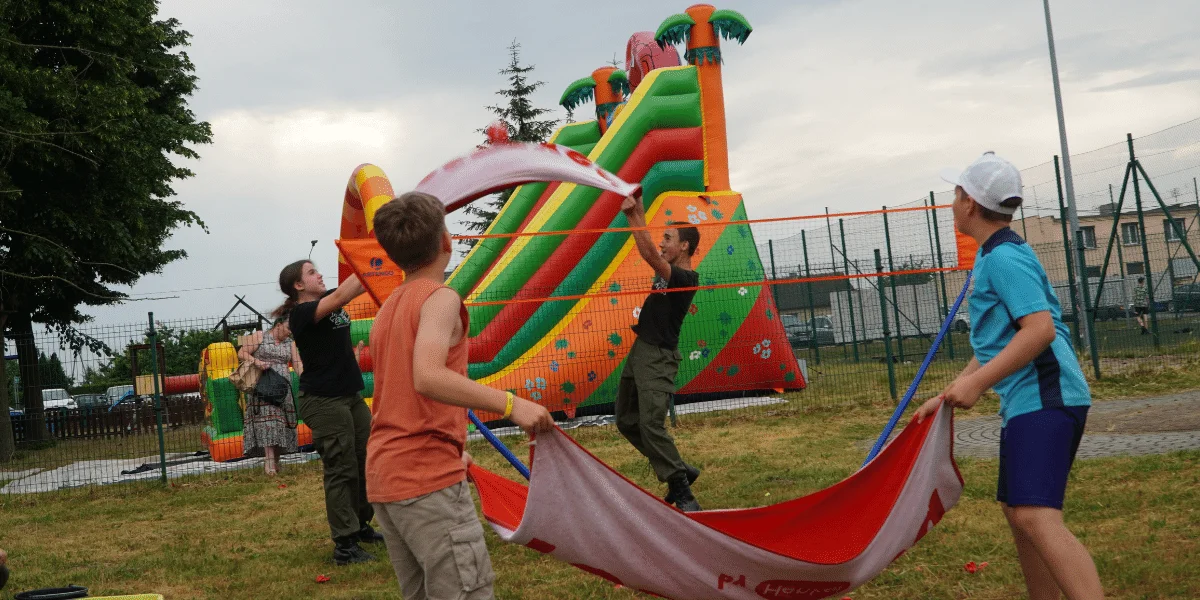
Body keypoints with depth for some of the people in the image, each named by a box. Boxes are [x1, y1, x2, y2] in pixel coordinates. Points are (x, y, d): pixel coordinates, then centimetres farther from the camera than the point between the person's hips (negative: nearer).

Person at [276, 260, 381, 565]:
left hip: (350, 396, 9)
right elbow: (340, 296, -28)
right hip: (323, 400, -9)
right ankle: (344, 545, -2)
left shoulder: (329, 300, 10)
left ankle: (361, 526, 27)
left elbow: (356, 287, 8)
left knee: (366, 461, 13)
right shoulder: (300, 313, -15)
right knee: (341, 470, -7)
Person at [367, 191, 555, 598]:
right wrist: (511, 404, -29)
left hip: (384, 477, 9)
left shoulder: (387, 309, 17)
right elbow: (427, 378, -27)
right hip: (428, 478, -9)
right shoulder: (440, 298, -10)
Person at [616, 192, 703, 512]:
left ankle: (682, 492, -14)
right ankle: (679, 470, 18)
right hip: (640, 351, 10)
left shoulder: (686, 278, -17)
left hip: (658, 357, -10)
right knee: (626, 421, 12)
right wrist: (637, 209, 10)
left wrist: (632, 215, -27)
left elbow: (649, 255, -29)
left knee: (651, 423, -20)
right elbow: (650, 250, 19)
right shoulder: (669, 270, 9)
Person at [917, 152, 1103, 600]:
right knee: (1016, 511, 16)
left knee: (1036, 516, -22)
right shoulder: (993, 256, 19)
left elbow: (1040, 328, -24)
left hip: (1043, 398, -11)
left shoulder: (1004, 256, -12)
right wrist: (947, 396, 23)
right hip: (1025, 401, 11)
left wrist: (977, 382, -25)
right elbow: (994, 345, 25)